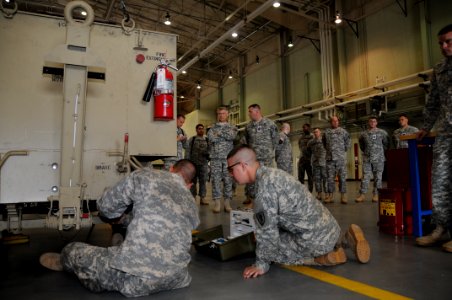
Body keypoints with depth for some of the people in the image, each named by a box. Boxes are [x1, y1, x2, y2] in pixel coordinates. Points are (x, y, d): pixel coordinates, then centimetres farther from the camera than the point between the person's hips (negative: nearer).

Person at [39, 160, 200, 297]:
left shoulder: (144, 176, 1)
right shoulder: (192, 205, 13)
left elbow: (105, 206, 8)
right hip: (176, 279, 5)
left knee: (72, 251, 22)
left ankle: (64, 262, 49)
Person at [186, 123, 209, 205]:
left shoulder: (207, 140, 11)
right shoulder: (191, 139, 5)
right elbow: (187, 151, 3)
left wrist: (207, 154, -5)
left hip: (203, 164, 2)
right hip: (193, 164, -2)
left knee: (203, 181, 2)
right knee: (193, 181, 5)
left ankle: (202, 198, 9)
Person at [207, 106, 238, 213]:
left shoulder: (232, 127, 11)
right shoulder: (212, 128, 12)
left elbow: (232, 136, -11)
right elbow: (211, 138, -8)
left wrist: (219, 133, -4)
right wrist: (225, 135, -6)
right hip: (215, 158, 0)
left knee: (228, 180, 2)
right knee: (216, 180, -2)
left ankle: (227, 203, 9)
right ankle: (217, 203, 5)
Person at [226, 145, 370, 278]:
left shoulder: (265, 184, -21)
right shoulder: (273, 174, 8)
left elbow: (267, 229, -17)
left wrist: (261, 264, -5)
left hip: (315, 238, -9)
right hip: (328, 227, 9)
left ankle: (319, 257, 0)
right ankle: (345, 239, 19)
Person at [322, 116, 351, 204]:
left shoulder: (343, 131, 4)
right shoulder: (326, 132, 9)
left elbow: (347, 143, 10)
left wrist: (344, 151, 7)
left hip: (341, 158, -2)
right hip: (330, 158, 2)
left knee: (342, 177, -1)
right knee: (330, 178, 3)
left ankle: (343, 196, 4)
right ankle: (330, 196, 9)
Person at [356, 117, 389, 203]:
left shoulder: (382, 133, 3)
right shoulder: (363, 134, 9)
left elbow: (386, 144, 7)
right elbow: (361, 144, 22)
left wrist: (381, 152, 5)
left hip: (379, 159, -1)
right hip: (367, 158, 1)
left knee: (378, 177, 2)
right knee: (365, 176, -3)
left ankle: (376, 194, 8)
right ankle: (362, 194, -3)